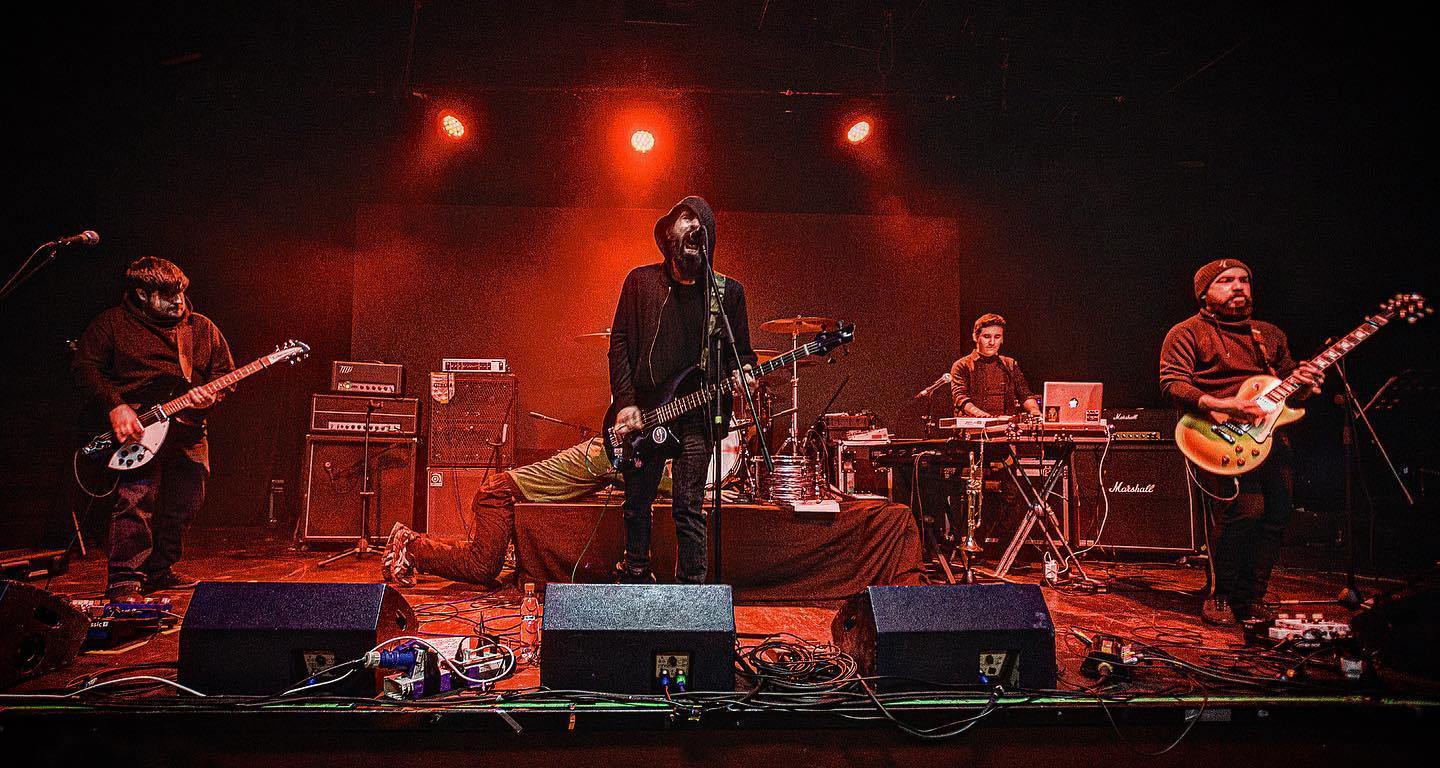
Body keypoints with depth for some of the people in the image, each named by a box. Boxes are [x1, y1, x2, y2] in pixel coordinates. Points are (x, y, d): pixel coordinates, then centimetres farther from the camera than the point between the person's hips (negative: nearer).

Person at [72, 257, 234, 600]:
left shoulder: (202, 328, 13)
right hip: (137, 427, -5)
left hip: (189, 429, 5)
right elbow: (84, 365, -2)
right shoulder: (113, 322, 3)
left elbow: (225, 372, 15)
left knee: (184, 501, 8)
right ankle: (125, 580, -6)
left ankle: (159, 571, 25)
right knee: (137, 497, -16)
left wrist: (212, 395, -7)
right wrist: (115, 407, -14)